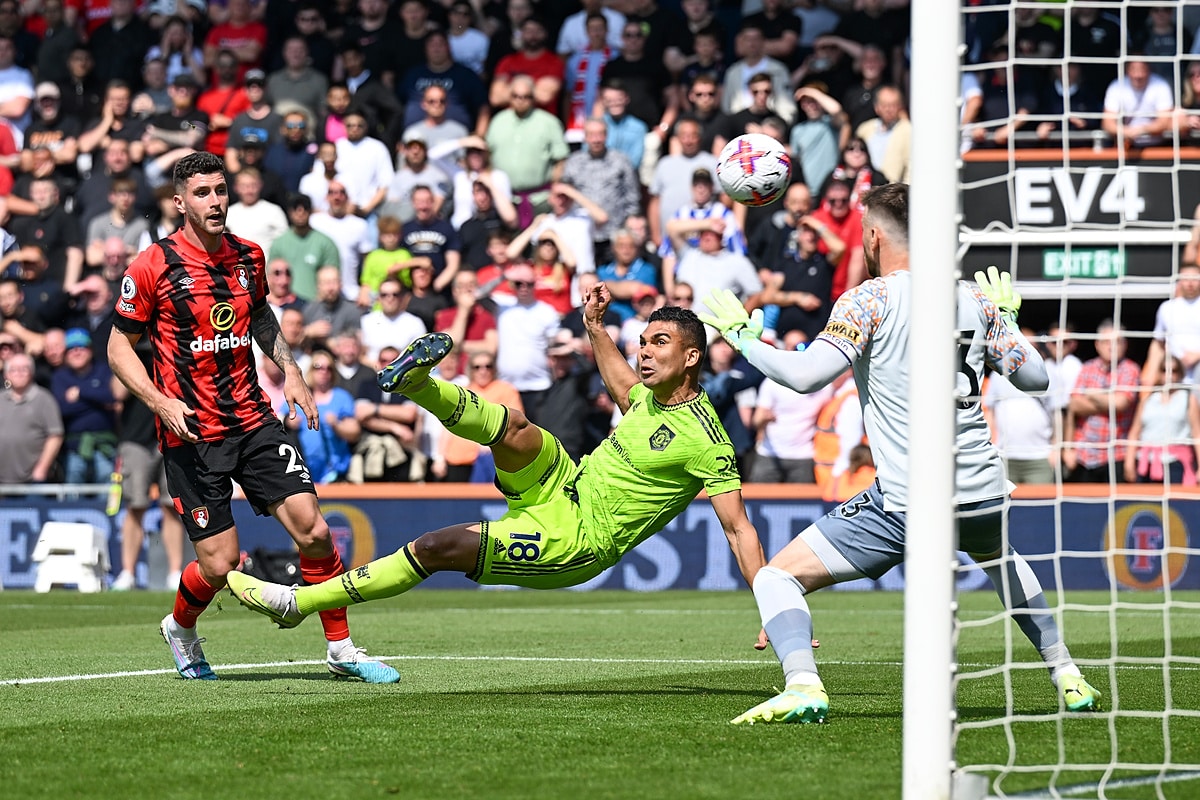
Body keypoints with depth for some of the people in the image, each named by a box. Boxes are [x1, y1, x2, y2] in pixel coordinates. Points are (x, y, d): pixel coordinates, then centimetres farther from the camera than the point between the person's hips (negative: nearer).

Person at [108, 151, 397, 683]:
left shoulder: (248, 257, 7)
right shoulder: (152, 267, -8)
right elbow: (119, 345, -2)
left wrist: (290, 370, 12)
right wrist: (160, 402, -16)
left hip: (254, 420, 4)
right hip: (190, 434, -4)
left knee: (313, 530, -10)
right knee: (219, 564, -6)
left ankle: (340, 649, 5)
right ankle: (180, 628, 27)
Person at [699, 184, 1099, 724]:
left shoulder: (869, 301, -7)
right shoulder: (977, 300, 8)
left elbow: (805, 375, -17)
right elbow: (1034, 376, 14)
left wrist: (743, 337, -3)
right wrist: (1007, 317, 30)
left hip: (905, 504, -6)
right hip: (984, 495, 6)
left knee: (776, 578, 1)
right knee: (1000, 557, 41)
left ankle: (803, 686, -24)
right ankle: (1068, 679, 36)